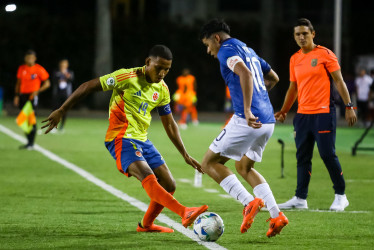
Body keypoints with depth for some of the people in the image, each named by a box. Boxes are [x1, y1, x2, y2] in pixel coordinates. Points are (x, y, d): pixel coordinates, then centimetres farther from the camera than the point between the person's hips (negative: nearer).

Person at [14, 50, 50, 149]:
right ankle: (28, 142, 16)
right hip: (22, 95, 5)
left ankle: (31, 144, -9)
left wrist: (37, 92, -14)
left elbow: (47, 83, -3)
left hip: (32, 96, -5)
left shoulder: (39, 69, -5)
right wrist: (17, 95, 10)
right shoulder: (21, 68, 10)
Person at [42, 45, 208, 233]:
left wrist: (185, 155, 16)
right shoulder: (128, 77, -13)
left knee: (168, 185, 4)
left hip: (141, 140, 8)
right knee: (149, 178, -29)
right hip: (121, 138, -8)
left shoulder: (162, 89, 8)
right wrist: (61, 111, -9)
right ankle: (185, 213, -46)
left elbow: (170, 125, 18)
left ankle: (146, 224, 25)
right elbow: (88, 86, -9)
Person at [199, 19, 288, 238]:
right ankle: (276, 215, 9)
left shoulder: (227, 50, -4)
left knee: (210, 162, 2)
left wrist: (247, 111, -28)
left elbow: (246, 74, -24)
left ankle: (250, 202, -14)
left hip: (248, 121, -9)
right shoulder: (248, 51, 23)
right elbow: (273, 78, 35)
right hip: (268, 120, 9)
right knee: (244, 167, 24)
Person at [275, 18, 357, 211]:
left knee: (328, 154, -7)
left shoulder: (325, 54, -4)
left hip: (323, 113, -6)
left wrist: (349, 106, -9)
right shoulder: (294, 59, 12)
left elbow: (338, 81, -4)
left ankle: (340, 196, 4)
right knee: (302, 157, 6)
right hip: (302, 114, 6)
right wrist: (284, 111, 14)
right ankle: (300, 199, 10)